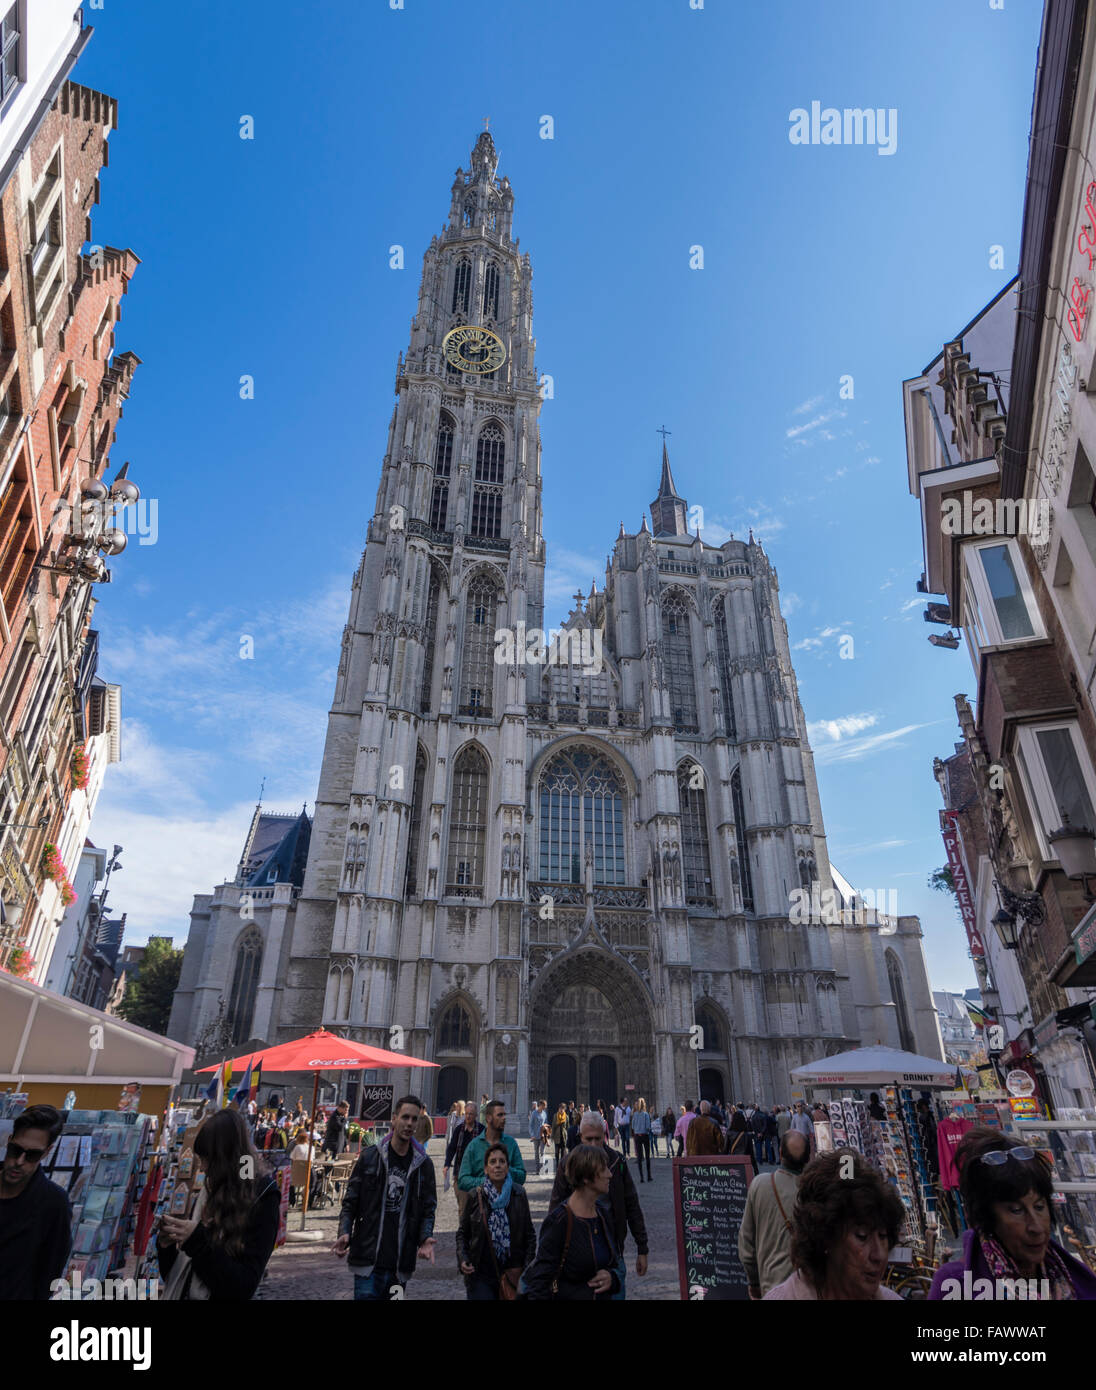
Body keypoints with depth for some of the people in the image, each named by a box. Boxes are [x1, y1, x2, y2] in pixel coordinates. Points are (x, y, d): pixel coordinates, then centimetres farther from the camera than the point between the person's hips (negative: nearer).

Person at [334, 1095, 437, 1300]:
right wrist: (344, 1232, -12)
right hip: (368, 1260, -2)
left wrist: (426, 1238, -9)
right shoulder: (370, 1156, 0)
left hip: (401, 1264, 2)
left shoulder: (423, 1164, 5)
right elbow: (350, 1202, 3)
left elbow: (428, 1209, 8)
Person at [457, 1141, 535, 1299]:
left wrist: (528, 1267, -4)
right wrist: (462, 1259, -9)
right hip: (480, 1277, -1)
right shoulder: (475, 1197, -4)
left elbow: (529, 1235, 5)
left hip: (512, 1274, 1)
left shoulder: (519, 1195, -1)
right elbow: (462, 1233, 5)